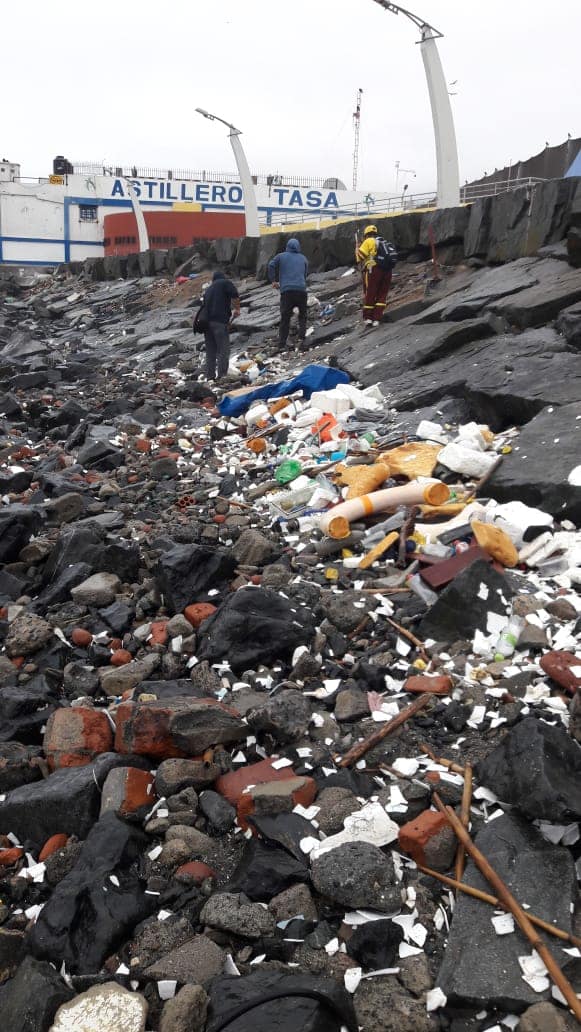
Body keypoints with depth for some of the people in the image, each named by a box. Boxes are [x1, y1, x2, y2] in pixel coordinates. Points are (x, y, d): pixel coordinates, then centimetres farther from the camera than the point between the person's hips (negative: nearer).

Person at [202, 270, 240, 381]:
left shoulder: (209, 289, 27)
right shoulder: (226, 283, 8)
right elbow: (235, 297, -8)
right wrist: (237, 309, 7)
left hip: (206, 321, 7)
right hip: (219, 321, -7)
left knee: (210, 351, 13)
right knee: (223, 350, -5)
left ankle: (210, 376, 13)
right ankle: (222, 376, -10)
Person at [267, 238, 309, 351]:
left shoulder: (281, 256, 11)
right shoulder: (303, 258, 17)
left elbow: (271, 265, -4)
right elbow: (305, 274, 19)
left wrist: (273, 280, 0)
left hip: (286, 291, -1)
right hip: (301, 289, 1)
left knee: (285, 318, 1)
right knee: (302, 314, 19)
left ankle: (282, 345, -3)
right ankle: (301, 337, 3)